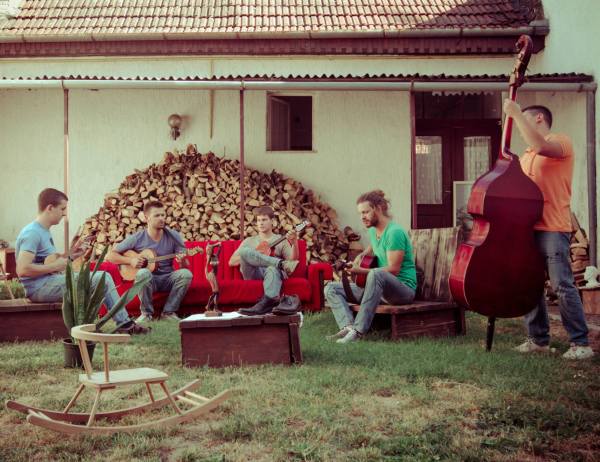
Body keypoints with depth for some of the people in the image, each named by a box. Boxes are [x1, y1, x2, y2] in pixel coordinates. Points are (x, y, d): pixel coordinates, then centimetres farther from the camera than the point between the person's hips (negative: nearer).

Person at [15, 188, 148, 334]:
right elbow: (22, 270, -25)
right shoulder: (32, 233, -15)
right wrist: (55, 266, -18)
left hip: (50, 282, 11)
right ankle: (124, 324, -2)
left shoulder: (44, 231, 16)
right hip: (40, 288, -11)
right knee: (103, 278, -15)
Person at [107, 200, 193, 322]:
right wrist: (130, 260, -16)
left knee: (186, 273, -28)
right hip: (147, 279, -2)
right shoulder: (136, 238, -5)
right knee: (143, 272, -36)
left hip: (167, 279, 2)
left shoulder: (173, 236, -2)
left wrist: (182, 262, -26)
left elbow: (185, 266, -2)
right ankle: (146, 313, -17)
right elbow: (110, 255, -1)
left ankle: (169, 312, -14)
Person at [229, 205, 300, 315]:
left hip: (274, 270, -2)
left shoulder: (281, 240, 21)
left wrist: (294, 243, -18)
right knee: (245, 251, -27)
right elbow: (232, 262, 15)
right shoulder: (249, 241, 25)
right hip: (253, 273, 2)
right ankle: (280, 263, -35)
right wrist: (249, 256, -2)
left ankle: (267, 302, -65)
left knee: (273, 269, -40)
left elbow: (292, 259, 2)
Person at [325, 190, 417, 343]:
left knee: (376, 274, -42)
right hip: (378, 287, 9)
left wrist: (361, 271, -21)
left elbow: (393, 269, -22)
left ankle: (359, 330, -38)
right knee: (331, 289, 0)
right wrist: (362, 255, 12)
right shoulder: (373, 231, 9)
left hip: (404, 288, -9)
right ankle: (348, 327, -27)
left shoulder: (395, 232, -17)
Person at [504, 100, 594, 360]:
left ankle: (580, 343, -4)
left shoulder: (561, 141, -1)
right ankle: (538, 339, 18)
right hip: (529, 228, 8)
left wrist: (516, 113, -17)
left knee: (562, 285, -11)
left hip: (553, 229, -8)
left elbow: (540, 145, -24)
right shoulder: (526, 155, 22)